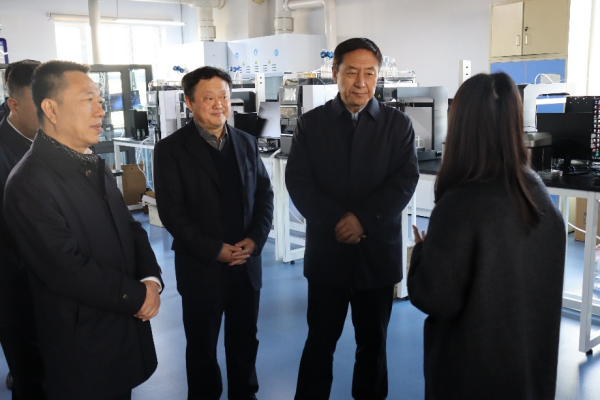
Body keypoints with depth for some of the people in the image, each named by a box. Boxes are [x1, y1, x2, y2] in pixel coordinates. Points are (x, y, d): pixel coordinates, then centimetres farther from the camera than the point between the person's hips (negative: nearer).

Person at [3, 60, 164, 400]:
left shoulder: (95, 165, 7)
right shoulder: (31, 182, -20)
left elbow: (130, 228, 8)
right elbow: (68, 270, -25)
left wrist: (151, 279, -9)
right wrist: (138, 296, -15)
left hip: (125, 324, 7)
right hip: (84, 343, -7)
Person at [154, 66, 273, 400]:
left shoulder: (246, 142, 7)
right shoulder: (171, 148, -7)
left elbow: (265, 193, 7)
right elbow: (172, 211, -12)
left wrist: (255, 239, -8)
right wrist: (214, 250, -17)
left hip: (247, 262, 4)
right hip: (201, 267, -3)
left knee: (245, 340, 17)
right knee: (202, 344, 13)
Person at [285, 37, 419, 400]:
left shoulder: (399, 124, 1)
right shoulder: (310, 123, 2)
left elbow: (405, 180, -8)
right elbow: (298, 182, -6)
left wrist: (363, 218, -18)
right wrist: (336, 221, -17)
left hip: (378, 251, 0)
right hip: (327, 250, 0)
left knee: (373, 343, 15)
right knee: (320, 341, 11)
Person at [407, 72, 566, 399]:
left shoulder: (460, 204, -26)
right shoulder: (537, 192, -5)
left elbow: (435, 299, -20)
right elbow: (543, 285, 9)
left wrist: (422, 251, -4)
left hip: (472, 366, -6)